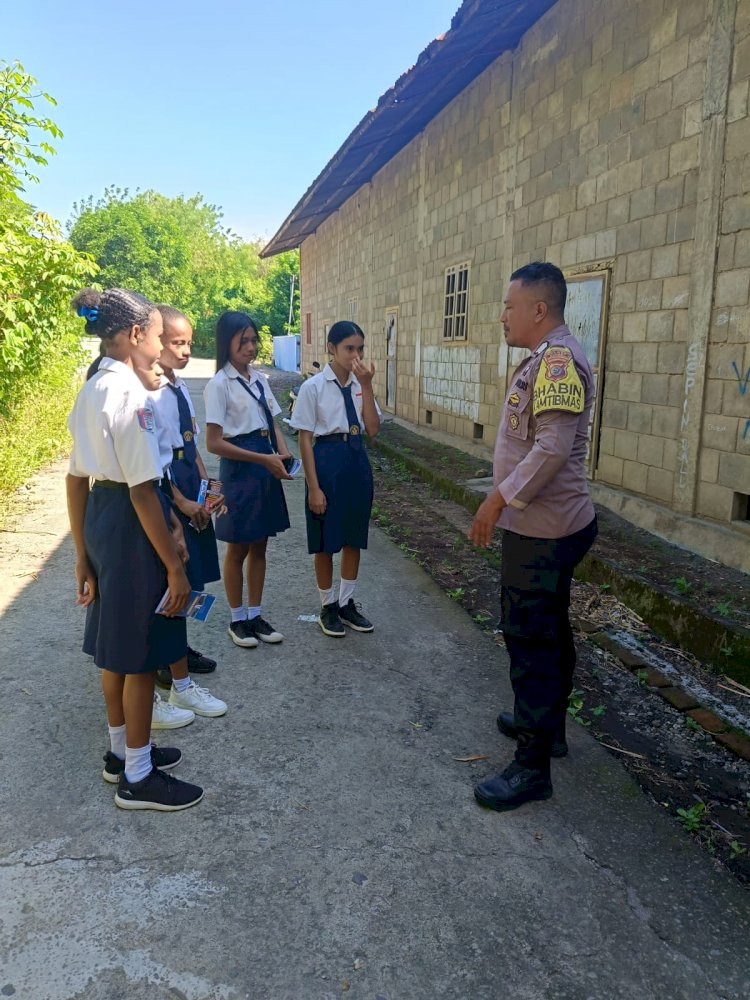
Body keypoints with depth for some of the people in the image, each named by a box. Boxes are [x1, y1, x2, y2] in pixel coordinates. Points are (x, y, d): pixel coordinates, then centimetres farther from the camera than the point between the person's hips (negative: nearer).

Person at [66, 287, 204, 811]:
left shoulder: (92, 389, 9)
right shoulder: (129, 392, -19)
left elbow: (77, 479, 12)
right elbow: (142, 491, -23)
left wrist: (84, 554, 18)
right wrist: (175, 567, -18)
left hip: (99, 517, 10)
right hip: (132, 522, -9)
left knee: (117, 646, 21)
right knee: (141, 654, 5)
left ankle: (123, 750, 39)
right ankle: (138, 777, 21)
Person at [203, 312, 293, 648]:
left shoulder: (259, 379, 9)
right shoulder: (219, 384, -12)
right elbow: (214, 443, -16)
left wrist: (283, 453, -8)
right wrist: (264, 459, -19)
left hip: (266, 466, 6)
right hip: (239, 469, -6)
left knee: (259, 546, 13)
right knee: (238, 549, 7)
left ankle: (255, 615, 26)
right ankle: (238, 619, 22)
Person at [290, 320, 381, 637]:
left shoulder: (360, 385, 3)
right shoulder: (313, 387, -10)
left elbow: (373, 429, -7)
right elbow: (305, 439, -10)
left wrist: (366, 386, -15)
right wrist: (314, 487, -13)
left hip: (358, 460, 5)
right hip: (327, 460, -5)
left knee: (354, 537, 15)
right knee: (326, 540, 8)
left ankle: (347, 603, 32)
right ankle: (328, 607, 26)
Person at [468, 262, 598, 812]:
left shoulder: (557, 359, -19)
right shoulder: (550, 357, 14)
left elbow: (552, 447, -27)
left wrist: (499, 499, -23)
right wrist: (506, 498, 18)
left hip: (544, 531, -11)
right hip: (545, 524, 11)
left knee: (531, 638, -4)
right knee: (548, 631, 20)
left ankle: (533, 766, 6)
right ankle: (547, 723, 37)